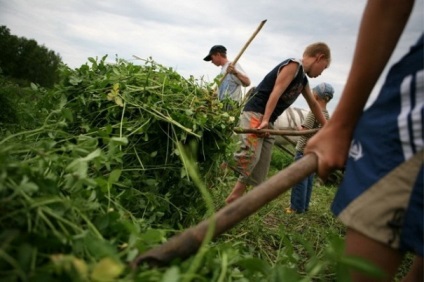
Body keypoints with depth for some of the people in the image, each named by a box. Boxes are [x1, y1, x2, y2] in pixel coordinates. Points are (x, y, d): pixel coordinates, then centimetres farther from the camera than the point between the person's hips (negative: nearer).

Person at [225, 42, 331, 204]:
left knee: (259, 172, 4)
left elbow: (313, 105, 32)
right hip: (254, 114, -9)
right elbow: (276, 92, -16)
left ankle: (232, 203, 9)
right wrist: (265, 120, -23)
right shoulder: (293, 65, -5)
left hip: (268, 122, 9)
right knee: (251, 155, -28)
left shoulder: (303, 80, 23)